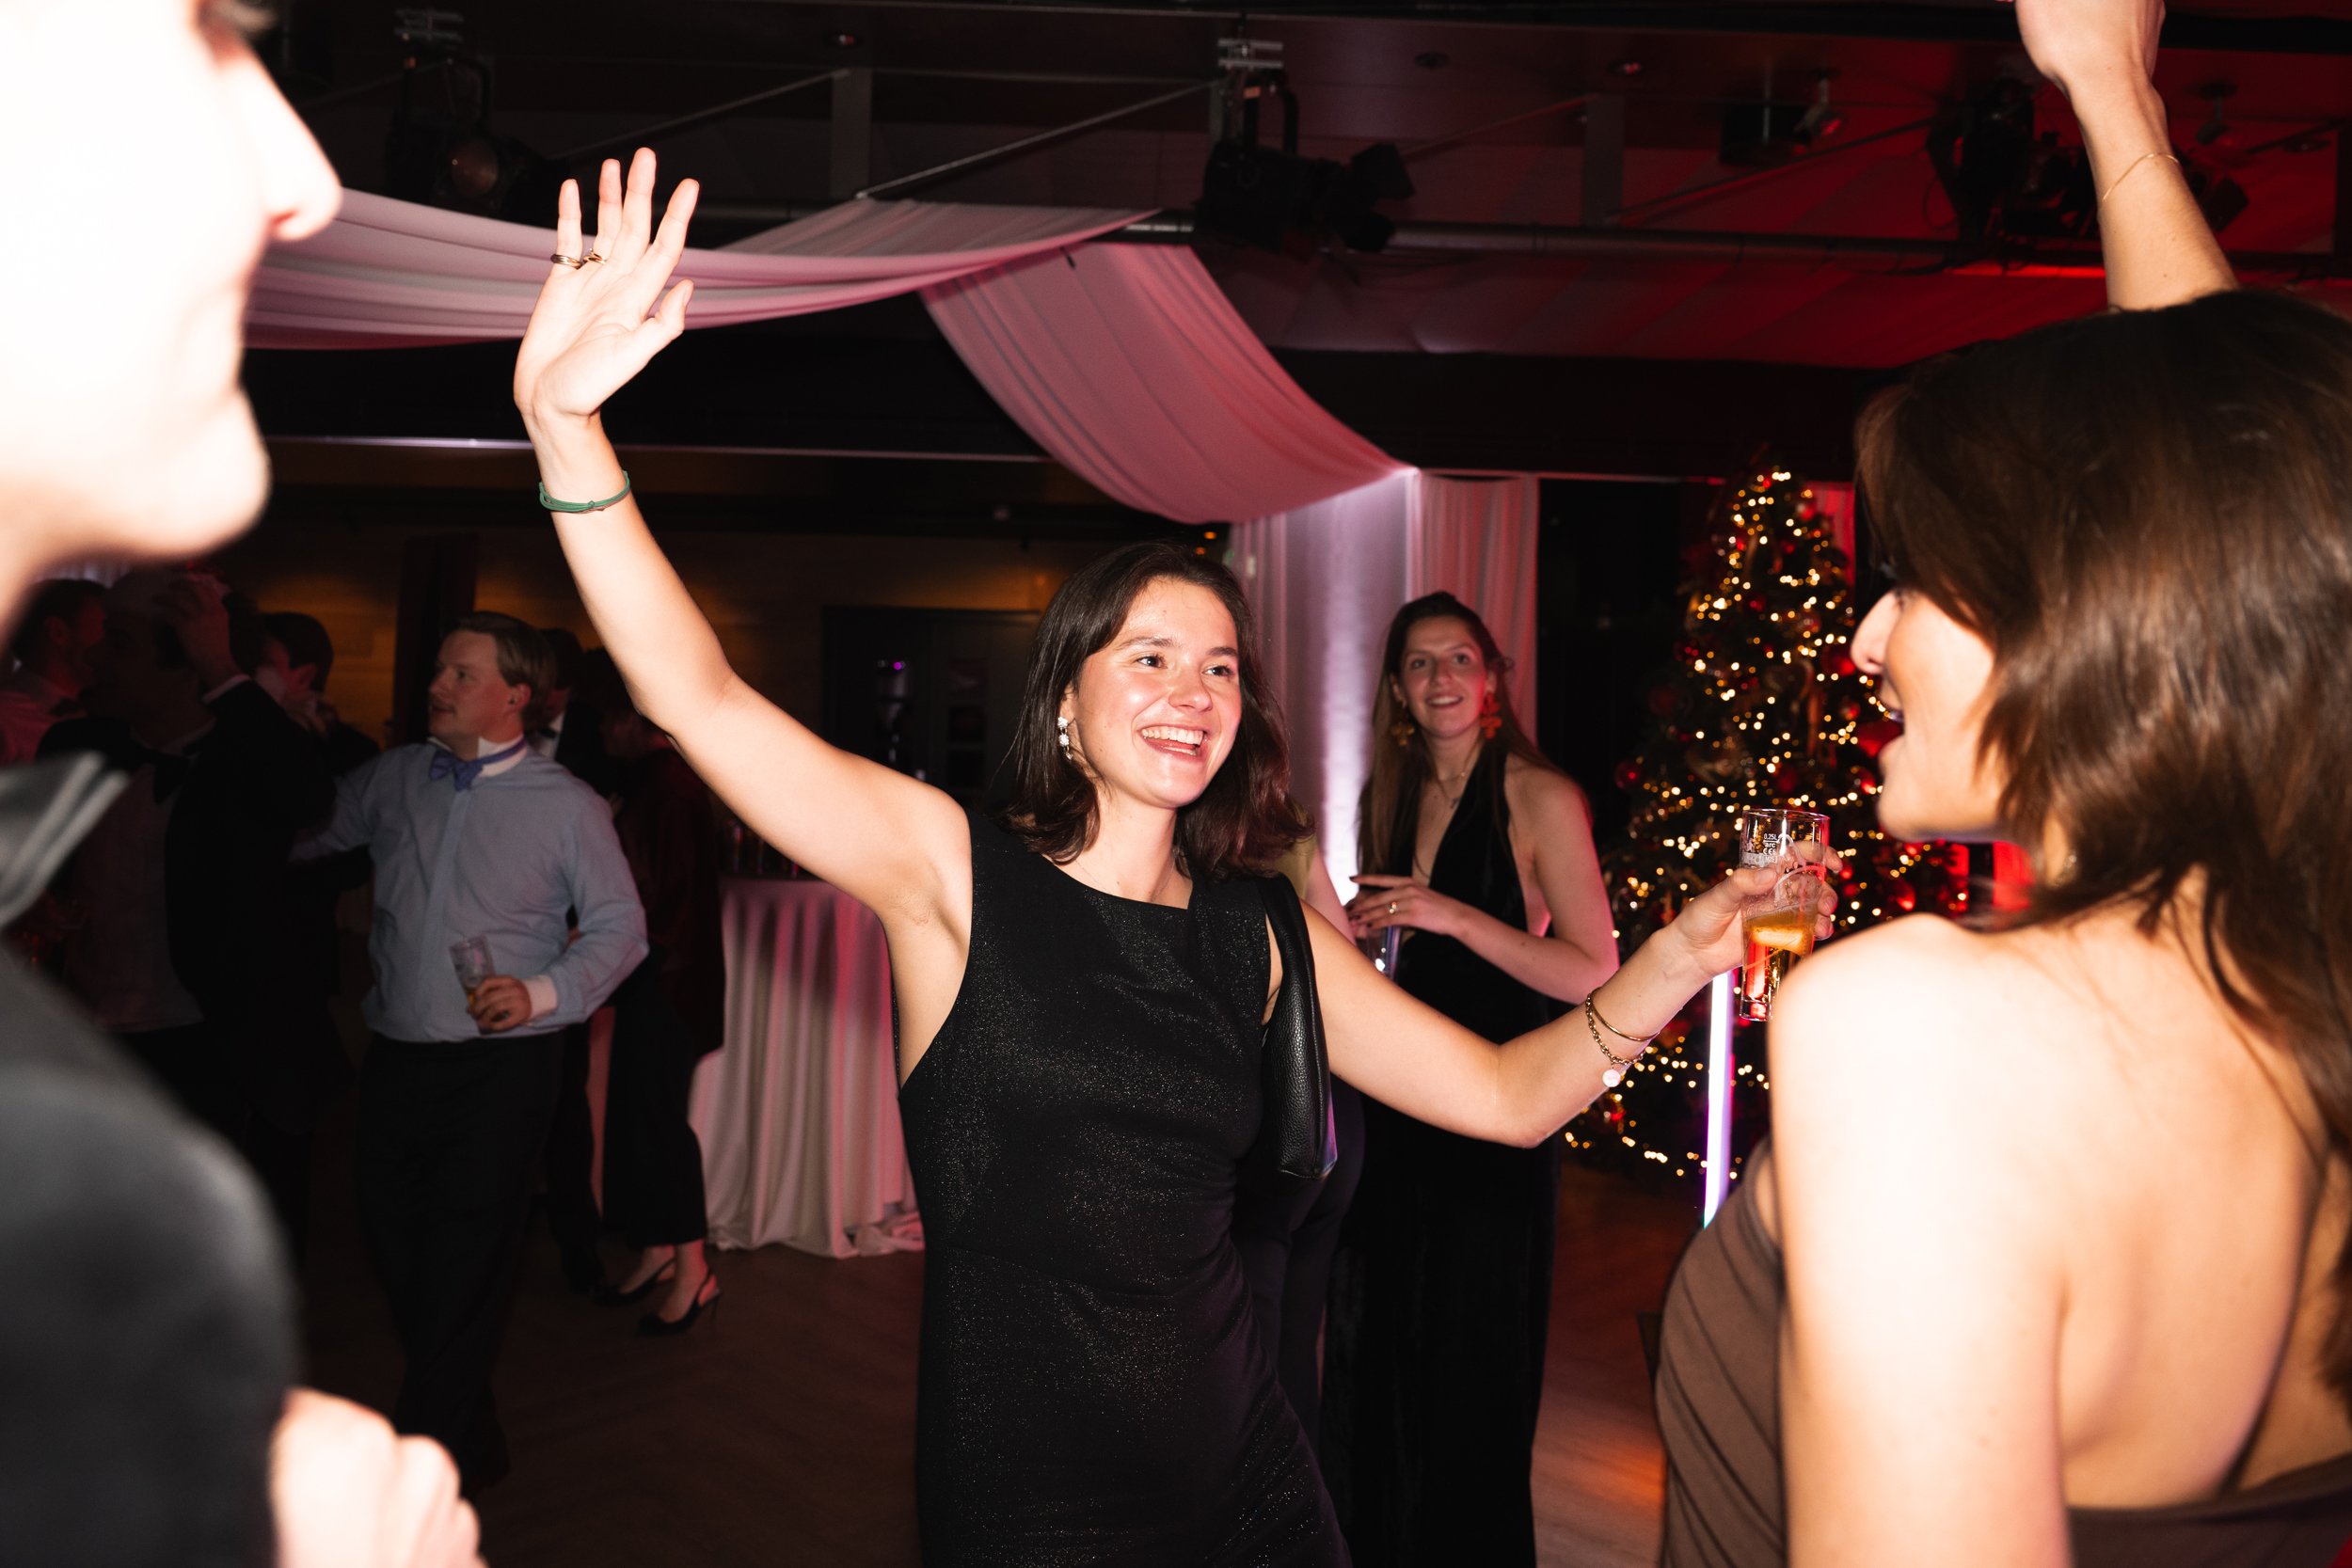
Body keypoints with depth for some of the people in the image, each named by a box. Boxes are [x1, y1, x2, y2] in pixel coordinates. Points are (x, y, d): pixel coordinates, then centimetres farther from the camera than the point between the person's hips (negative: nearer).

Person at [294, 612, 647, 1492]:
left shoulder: (568, 806, -4)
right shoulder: (393, 780, 8)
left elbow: (620, 927, -1)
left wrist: (544, 991, -14)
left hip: (498, 1067, -5)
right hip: (394, 1060, 5)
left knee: (461, 1279, 0)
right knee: (395, 1251, 14)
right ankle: (470, 1443, 35)